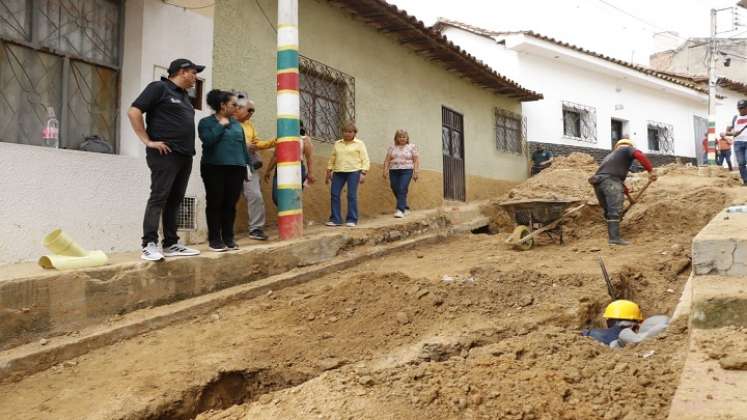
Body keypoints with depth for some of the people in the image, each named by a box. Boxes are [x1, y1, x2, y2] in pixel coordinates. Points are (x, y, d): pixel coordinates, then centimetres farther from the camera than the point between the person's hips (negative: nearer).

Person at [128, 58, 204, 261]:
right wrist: (148, 141, -13)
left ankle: (171, 244, 13)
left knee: (175, 200, 9)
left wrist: (189, 147, 15)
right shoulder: (159, 88, -3)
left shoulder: (184, 95, 21)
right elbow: (133, 112, -10)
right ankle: (149, 245, -10)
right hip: (165, 154, -8)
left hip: (185, 156, 8)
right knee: (158, 197, -10)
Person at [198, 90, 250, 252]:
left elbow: (243, 145, 18)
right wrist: (221, 125, -7)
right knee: (215, 203, -1)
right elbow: (208, 141, -16)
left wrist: (247, 165, 14)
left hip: (236, 169, 4)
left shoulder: (236, 124, 16)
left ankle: (228, 238, 12)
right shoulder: (206, 122, 2)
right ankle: (215, 239, 4)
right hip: (214, 168, -4)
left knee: (230, 204, 5)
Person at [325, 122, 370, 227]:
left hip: (353, 172, -4)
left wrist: (363, 174, -10)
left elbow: (365, 160, 0)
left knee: (352, 195, -6)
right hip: (338, 172, 4)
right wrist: (329, 172, 13)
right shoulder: (337, 144, 16)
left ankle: (352, 220, 1)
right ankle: (335, 219, 4)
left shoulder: (359, 144, 5)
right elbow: (332, 159, 19)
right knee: (334, 194, -3)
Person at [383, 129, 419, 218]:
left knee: (402, 190, -15)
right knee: (396, 190, 4)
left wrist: (415, 172, -4)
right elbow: (387, 160, 8)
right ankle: (405, 208, 21)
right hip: (393, 171, 3)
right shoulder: (392, 147, 11)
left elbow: (416, 161, 3)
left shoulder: (412, 147, 5)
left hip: (406, 171, -3)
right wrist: (385, 170, -2)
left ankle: (400, 210, -17)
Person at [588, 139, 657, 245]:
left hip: (598, 182, 7)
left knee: (609, 211, 12)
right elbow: (639, 155, -5)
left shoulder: (610, 155, 40)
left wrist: (625, 189, 45)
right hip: (610, 180, -7)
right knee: (615, 210, -14)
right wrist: (650, 171, -7)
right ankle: (615, 238, -22)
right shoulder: (628, 149, 19)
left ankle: (613, 237, 10)